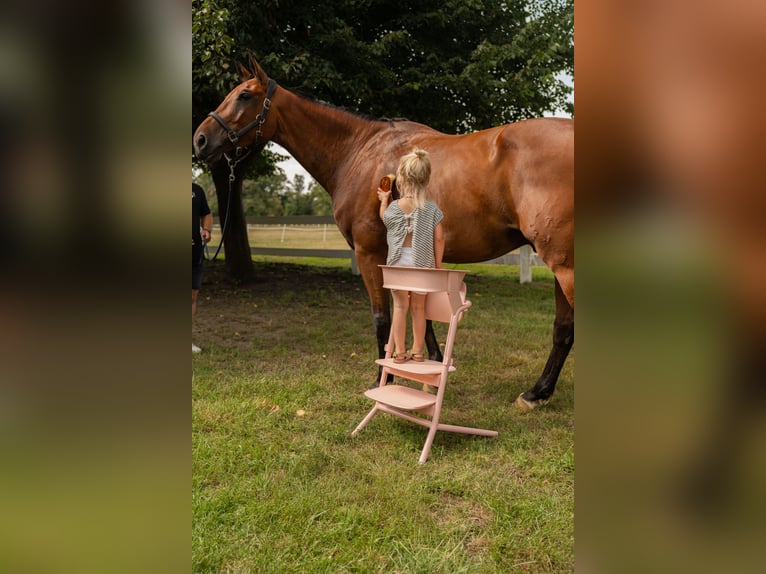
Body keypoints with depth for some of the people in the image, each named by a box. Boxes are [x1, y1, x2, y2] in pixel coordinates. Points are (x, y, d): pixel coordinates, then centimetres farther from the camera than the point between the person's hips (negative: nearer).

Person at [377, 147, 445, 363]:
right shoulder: (432, 208, -5)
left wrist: (384, 200, 33)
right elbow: (439, 238, -4)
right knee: (419, 307, 12)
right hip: (422, 264, 0)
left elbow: (384, 218, 17)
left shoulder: (393, 207, -5)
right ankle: (417, 351, 19)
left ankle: (400, 351, 12)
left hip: (399, 262, 0)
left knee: (400, 306, 10)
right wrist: (438, 264, 6)